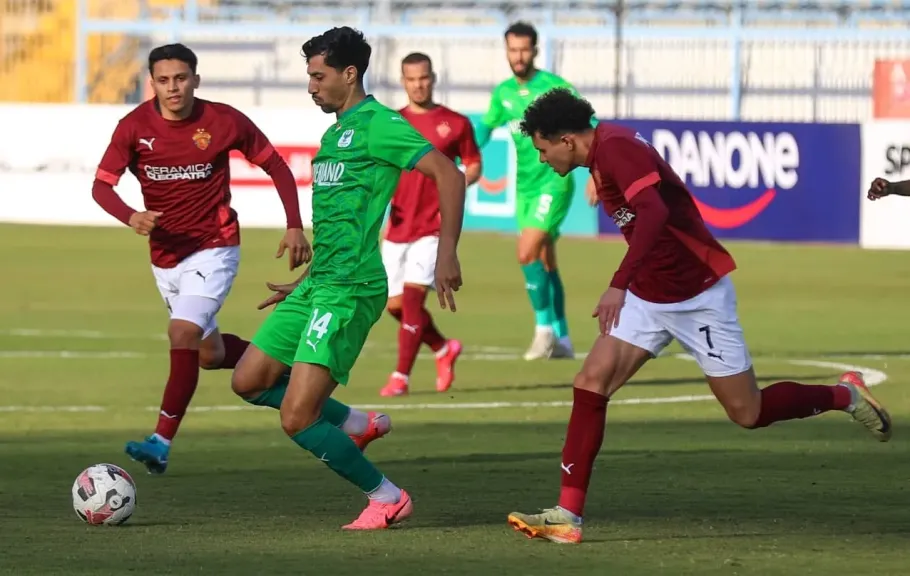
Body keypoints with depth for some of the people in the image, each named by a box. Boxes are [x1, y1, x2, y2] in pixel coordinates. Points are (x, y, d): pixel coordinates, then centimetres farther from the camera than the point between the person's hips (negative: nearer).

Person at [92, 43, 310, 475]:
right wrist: (130, 217, -30)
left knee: (184, 332, -23)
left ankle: (162, 442, -24)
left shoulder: (224, 122, -11)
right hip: (165, 256, 4)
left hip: (214, 249, -4)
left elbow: (275, 166, 0)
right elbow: (101, 185, -9)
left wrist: (295, 228, -8)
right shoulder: (135, 127, -8)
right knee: (210, 354, 15)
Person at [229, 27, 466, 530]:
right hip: (319, 285, 10)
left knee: (297, 419, -13)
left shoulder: (378, 125, -11)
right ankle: (356, 424, 23)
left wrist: (446, 252, -28)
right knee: (249, 382, 14)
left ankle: (387, 498, 3)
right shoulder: (334, 134, 19)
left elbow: (449, 174, -19)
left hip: (350, 291, -10)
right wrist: (303, 283, 32)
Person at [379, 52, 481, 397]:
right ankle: (443, 349, 32)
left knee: (413, 293, -17)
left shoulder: (455, 123, 1)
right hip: (398, 225, 4)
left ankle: (401, 377, -12)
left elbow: (474, 165, 7)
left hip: (434, 225, -4)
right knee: (395, 304, 5)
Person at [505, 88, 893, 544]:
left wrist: (619, 285, -42)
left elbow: (654, 213, -37)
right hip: (648, 296, 9)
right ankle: (568, 515, -9)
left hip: (698, 295, -9)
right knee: (591, 383, -7)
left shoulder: (615, 148, -22)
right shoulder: (602, 156, 8)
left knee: (748, 413, 0)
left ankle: (846, 396, 25)